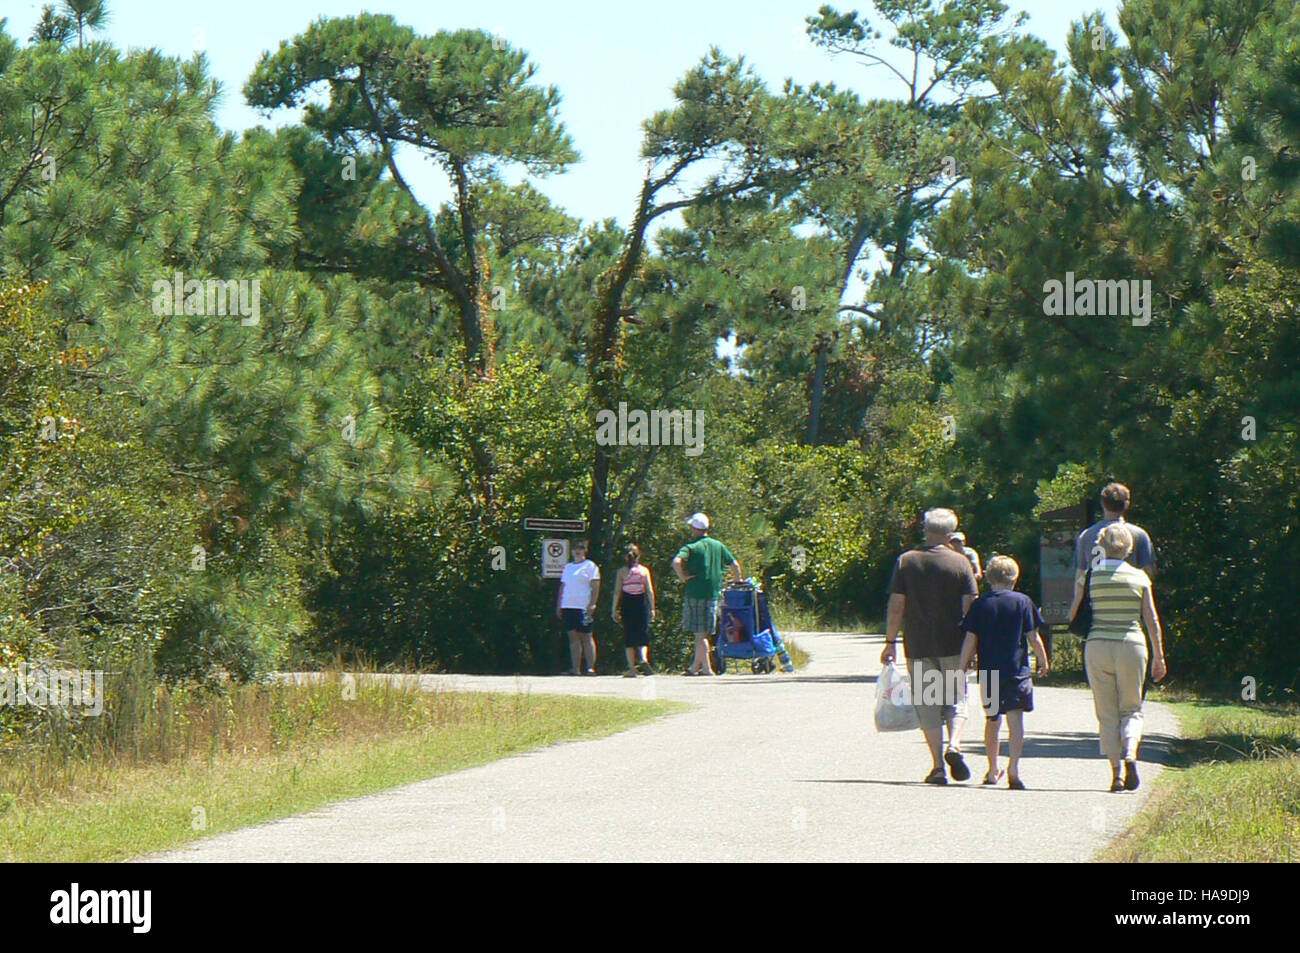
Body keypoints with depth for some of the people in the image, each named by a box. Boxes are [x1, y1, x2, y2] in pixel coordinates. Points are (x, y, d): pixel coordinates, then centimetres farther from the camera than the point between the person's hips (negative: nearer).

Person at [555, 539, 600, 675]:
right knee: (573, 637, 3)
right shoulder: (568, 567, 19)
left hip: (583, 607, -6)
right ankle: (576, 668, 3)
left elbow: (595, 587, -6)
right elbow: (563, 587, 22)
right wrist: (558, 606, 16)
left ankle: (591, 667, -5)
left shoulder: (590, 566, 1)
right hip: (568, 606, 6)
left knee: (586, 636, -6)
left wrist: (591, 605, -16)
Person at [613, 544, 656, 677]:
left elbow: (617, 592, -3)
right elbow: (650, 591, -1)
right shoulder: (644, 570, 0)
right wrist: (652, 609, 4)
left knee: (629, 636, 5)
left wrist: (615, 609, 2)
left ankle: (632, 668, 2)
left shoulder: (622, 571, -2)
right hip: (641, 604, 0)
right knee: (642, 634, 10)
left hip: (627, 605, 0)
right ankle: (643, 658, -17)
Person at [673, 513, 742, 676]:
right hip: (714, 594, 5)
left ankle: (707, 667, -7)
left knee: (699, 633, -2)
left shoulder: (691, 548, -7)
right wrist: (738, 581, 28)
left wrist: (683, 577, -11)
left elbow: (676, 562, -25)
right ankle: (696, 665, 19)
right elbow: (735, 565, 13)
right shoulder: (719, 546, 8)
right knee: (703, 633, 13)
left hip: (695, 593, -5)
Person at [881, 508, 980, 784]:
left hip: (918, 646, 0)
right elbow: (971, 606, -3)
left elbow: (896, 605, -2)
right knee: (956, 699, 12)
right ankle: (954, 744, -14)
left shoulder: (906, 562, 1)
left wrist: (890, 642, 5)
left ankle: (938, 766, 0)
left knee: (927, 704, 6)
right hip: (952, 645, 0)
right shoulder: (960, 563, -1)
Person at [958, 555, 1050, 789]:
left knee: (992, 720, 16)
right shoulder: (1022, 601, -2)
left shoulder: (980, 604, 2)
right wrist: (1043, 662, 12)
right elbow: (1033, 638, -1)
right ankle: (1014, 768, -21)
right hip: (1017, 671, -2)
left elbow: (970, 640, -1)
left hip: (988, 673, 2)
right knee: (1015, 719, -5)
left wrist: (962, 668, 4)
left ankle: (993, 771, 26)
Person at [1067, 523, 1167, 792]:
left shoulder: (1090, 576, -1)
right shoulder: (1139, 577, 1)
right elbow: (1152, 620, 3)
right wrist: (1159, 657, 10)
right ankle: (1130, 753, -15)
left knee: (1107, 713, 8)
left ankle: (1116, 773, 0)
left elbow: (1073, 615, 3)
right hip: (1132, 646, 0)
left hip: (1098, 647, 0)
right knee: (1131, 709, 13)